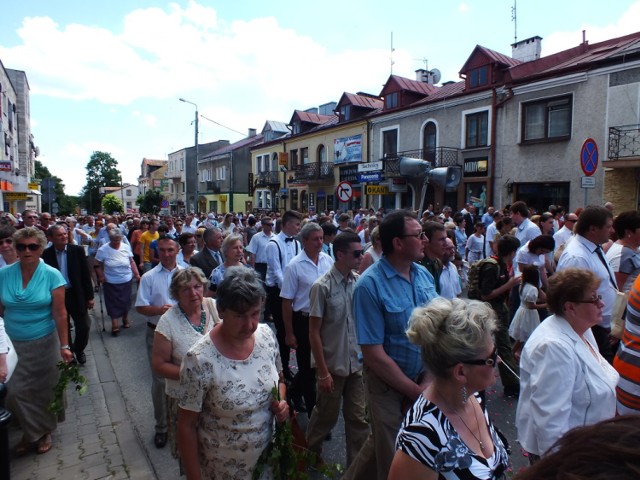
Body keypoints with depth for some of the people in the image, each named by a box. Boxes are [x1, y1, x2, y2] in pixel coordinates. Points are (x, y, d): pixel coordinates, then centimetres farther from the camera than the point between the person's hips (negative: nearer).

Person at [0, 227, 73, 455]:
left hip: (44, 343, -2)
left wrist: (64, 346, -11)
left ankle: (44, 432, 35)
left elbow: (60, 314, -11)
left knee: (43, 391, 11)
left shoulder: (52, 276, -11)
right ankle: (32, 432, 31)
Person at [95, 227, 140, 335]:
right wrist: (101, 276, -13)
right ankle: (115, 324, 9)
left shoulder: (126, 247, -5)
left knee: (125, 301, 14)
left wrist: (137, 274, -3)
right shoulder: (103, 250, -10)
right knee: (113, 303, 3)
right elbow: (99, 265, -3)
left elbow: (132, 262, 1)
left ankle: (125, 319, 33)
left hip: (126, 281, 2)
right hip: (111, 282, -2)